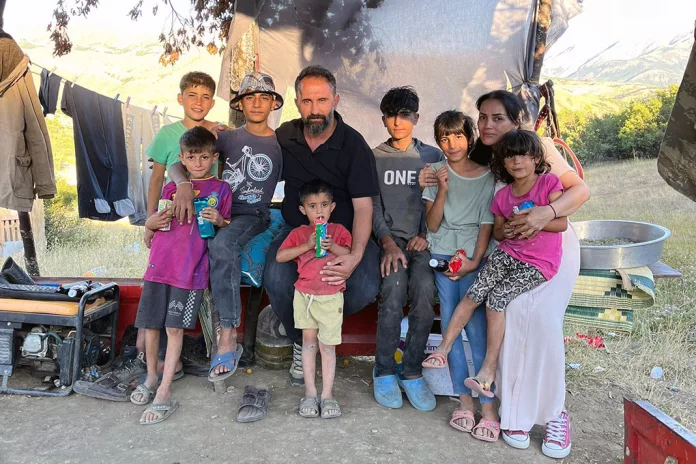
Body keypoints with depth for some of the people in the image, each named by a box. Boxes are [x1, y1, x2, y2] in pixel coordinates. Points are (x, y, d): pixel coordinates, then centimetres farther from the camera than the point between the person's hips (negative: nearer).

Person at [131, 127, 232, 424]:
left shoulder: (220, 190, 6)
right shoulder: (171, 188, 14)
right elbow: (153, 223, 20)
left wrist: (219, 220, -12)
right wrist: (153, 222, -3)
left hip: (191, 269, -3)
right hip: (160, 264, 4)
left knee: (175, 328, -4)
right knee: (150, 324, 8)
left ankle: (164, 394, 4)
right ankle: (152, 378, 32)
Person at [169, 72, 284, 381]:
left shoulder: (281, 144, 8)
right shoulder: (227, 137, 10)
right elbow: (178, 163, 1)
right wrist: (183, 183, -21)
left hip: (254, 216, -3)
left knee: (222, 244, -36)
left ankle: (228, 337, -32)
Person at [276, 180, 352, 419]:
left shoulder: (339, 231, 7)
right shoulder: (299, 233, 7)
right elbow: (279, 256, -5)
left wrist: (332, 246, -17)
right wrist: (307, 245, -12)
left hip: (331, 296, -1)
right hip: (304, 294, 1)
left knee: (327, 345, 3)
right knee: (309, 342, 8)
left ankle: (327, 394, 11)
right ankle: (310, 393, 15)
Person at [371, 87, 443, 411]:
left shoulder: (433, 156, 14)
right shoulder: (374, 157, 12)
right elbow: (372, 206, 3)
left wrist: (426, 236, -7)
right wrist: (388, 242, -12)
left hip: (422, 239, 1)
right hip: (389, 237, 0)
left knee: (424, 288, -28)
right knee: (394, 286, -29)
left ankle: (411, 371, -13)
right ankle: (384, 370, -12)